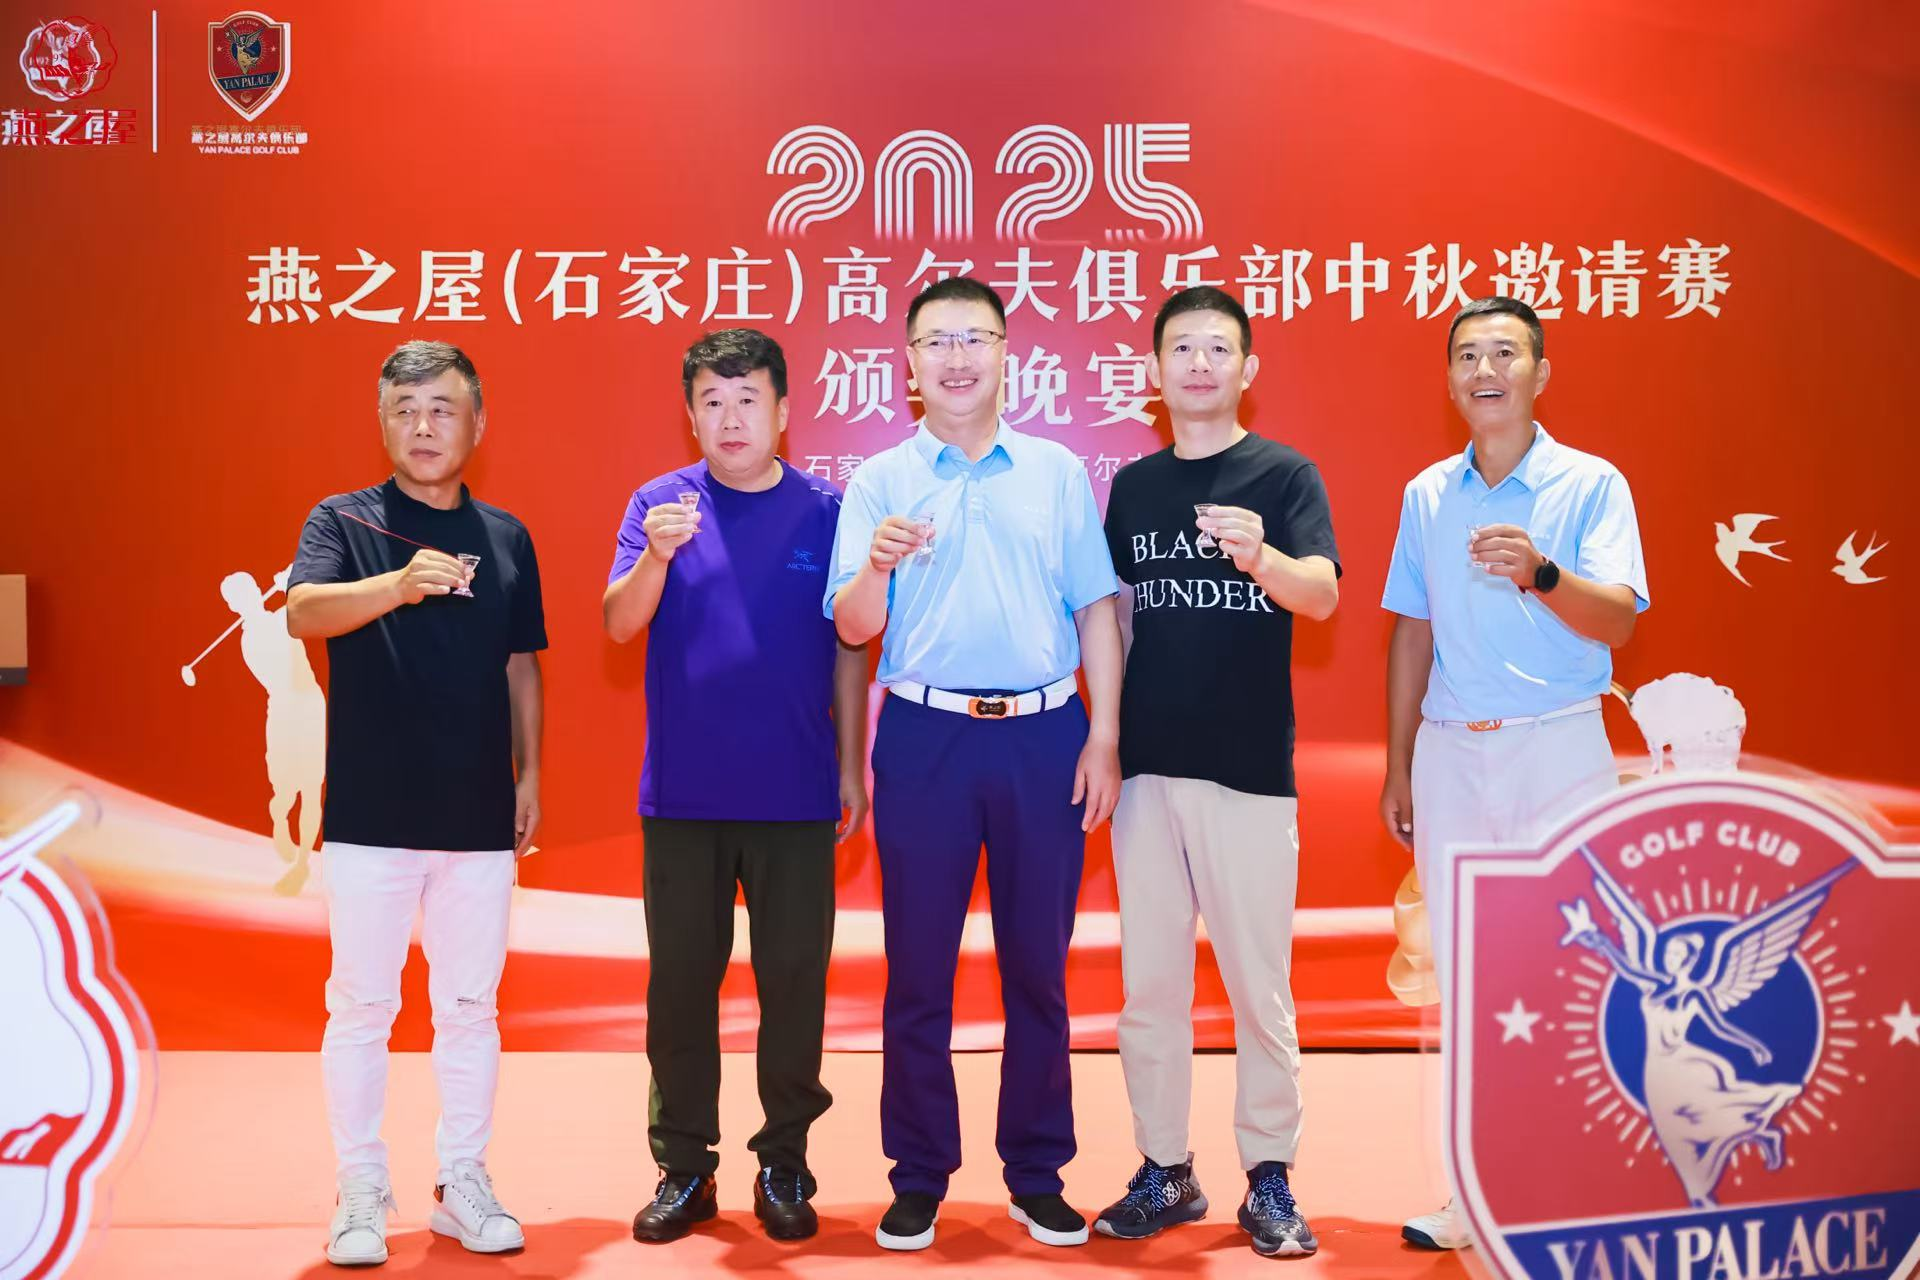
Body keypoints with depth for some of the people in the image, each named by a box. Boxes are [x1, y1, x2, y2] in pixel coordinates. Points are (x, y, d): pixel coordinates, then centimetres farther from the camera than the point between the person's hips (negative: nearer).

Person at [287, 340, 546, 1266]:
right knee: (362, 1005, 4)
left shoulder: (507, 538, 10)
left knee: (471, 1006, 10)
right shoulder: (344, 521, 0)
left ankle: (463, 1182, 22)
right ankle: (361, 1192, 16)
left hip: (480, 814, 3)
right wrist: (398, 583, -37)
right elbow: (302, 611, -20)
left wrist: (529, 773, 8)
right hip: (370, 814, -3)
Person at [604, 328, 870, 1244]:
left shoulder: (825, 511, 2)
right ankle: (682, 1167, 21)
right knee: (679, 978, 8)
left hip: (796, 795, 0)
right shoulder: (659, 503, 2)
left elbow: (848, 647, 6)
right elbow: (621, 625, -9)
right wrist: (657, 555, -27)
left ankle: (783, 1165, 20)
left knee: (794, 978, 6)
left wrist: (853, 764, 4)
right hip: (681, 792, 0)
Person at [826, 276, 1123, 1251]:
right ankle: (918, 1177, 17)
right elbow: (852, 627, -1)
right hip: (924, 736, -1)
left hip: (1045, 737, 1)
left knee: (1038, 964, 7)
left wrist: (1104, 735, -1)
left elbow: (1095, 610, 7)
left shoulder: (1058, 473, 9)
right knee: (918, 968, 5)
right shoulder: (880, 481, 5)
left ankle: (1037, 1174, 19)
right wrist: (877, 564, -22)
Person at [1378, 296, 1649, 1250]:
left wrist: (1542, 573, -31)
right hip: (1450, 750, 4)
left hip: (1558, 745, -4)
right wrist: (1398, 766, 12)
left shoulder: (1590, 484, -2)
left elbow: (1619, 620, -12)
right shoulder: (1427, 494, 10)